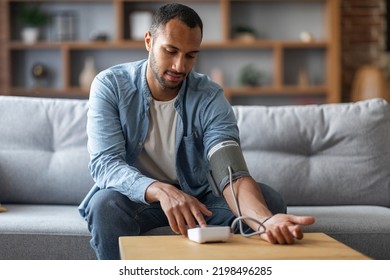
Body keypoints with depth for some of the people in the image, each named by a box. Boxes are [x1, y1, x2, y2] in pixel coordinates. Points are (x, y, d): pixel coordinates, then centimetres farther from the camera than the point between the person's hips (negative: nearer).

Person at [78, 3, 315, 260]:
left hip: (196, 195, 2)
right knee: (106, 205, -35)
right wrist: (161, 191, -46)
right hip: (135, 196, -1)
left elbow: (230, 170, -28)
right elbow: (104, 163, -25)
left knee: (269, 200, -20)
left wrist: (265, 219, -51)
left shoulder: (210, 97, -14)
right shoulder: (109, 85, -15)